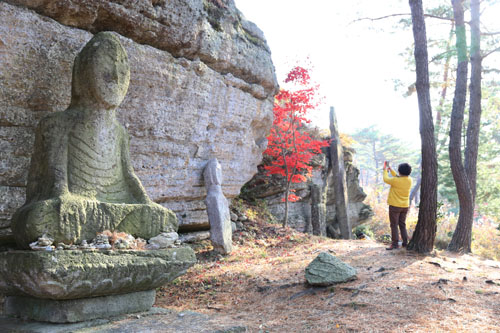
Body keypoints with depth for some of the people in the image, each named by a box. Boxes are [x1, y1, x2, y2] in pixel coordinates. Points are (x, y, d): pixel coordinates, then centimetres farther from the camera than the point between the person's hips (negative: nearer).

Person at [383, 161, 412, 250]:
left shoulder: (396, 181, -21)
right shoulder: (409, 180, -2)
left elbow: (386, 179, -3)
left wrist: (385, 170, 14)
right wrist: (390, 169, 21)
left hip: (395, 206, -6)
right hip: (405, 206, 6)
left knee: (394, 225, 1)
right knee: (402, 225, 17)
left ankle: (395, 244, 1)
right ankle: (405, 243, 18)